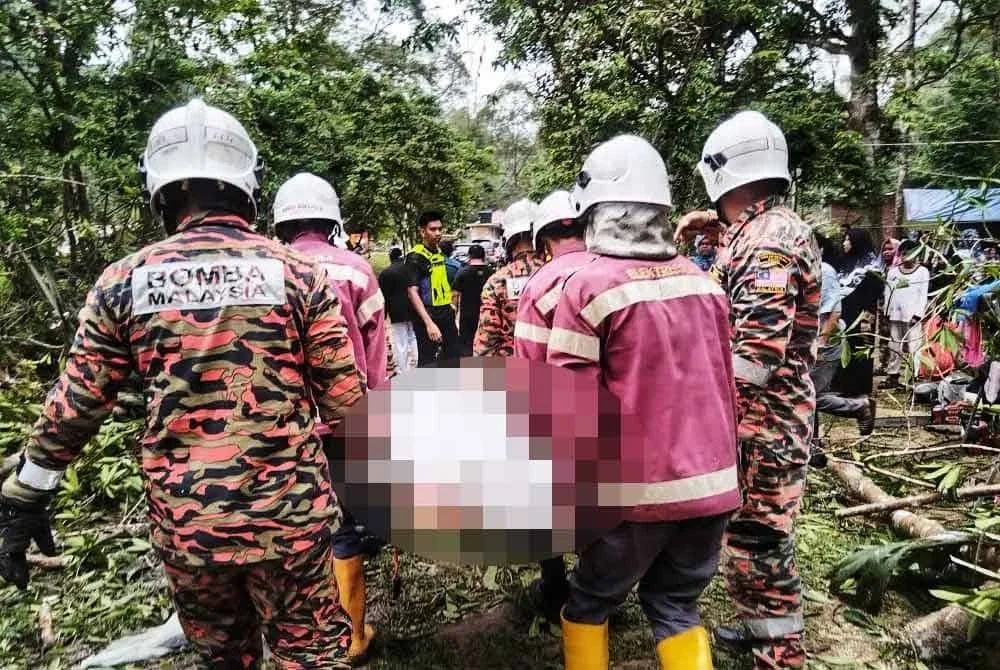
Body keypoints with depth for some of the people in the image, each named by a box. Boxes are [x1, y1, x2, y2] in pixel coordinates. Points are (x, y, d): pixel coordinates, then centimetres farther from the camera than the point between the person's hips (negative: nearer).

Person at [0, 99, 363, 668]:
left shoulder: (124, 281, -3)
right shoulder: (295, 270, -8)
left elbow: (74, 406, 1)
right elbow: (343, 397, -8)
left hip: (184, 525, 3)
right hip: (287, 513, -2)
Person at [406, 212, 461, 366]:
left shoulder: (440, 253, 11)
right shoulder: (415, 257, -13)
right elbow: (413, 293, -19)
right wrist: (428, 322, -25)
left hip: (446, 315, 8)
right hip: (428, 318, -8)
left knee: (454, 359, 12)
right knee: (428, 364, -3)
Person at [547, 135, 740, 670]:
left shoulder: (589, 287, -13)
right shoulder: (703, 282, 3)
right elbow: (724, 383, 11)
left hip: (637, 489, -5)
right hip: (713, 483, 5)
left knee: (589, 604, 18)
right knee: (676, 606, 22)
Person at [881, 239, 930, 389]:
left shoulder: (922, 271, 4)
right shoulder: (893, 272, 14)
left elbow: (923, 295, -2)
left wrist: (917, 314, -11)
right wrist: (887, 313, 6)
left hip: (913, 316, -4)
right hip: (895, 315, 4)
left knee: (914, 348, -8)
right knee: (894, 347, 9)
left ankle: (916, 377, -6)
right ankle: (892, 377, 15)